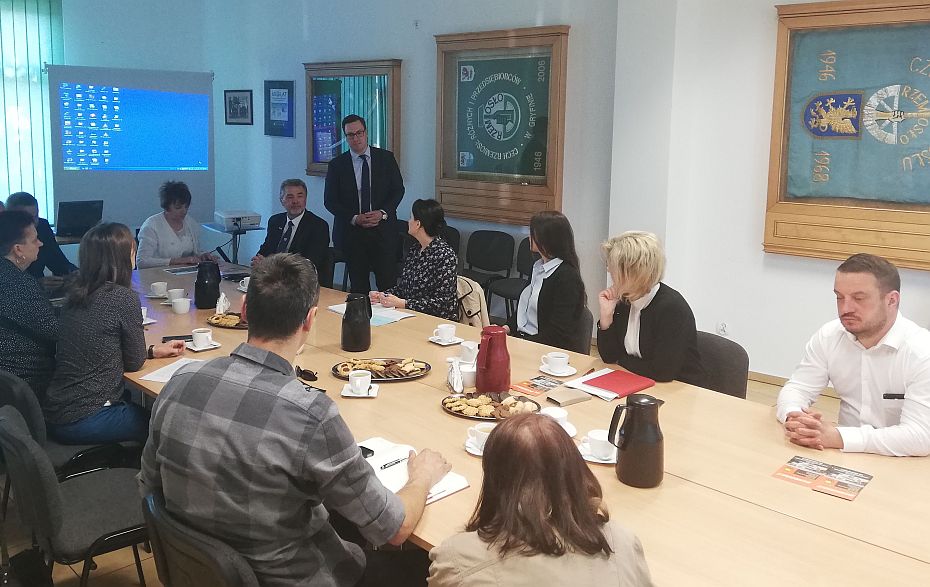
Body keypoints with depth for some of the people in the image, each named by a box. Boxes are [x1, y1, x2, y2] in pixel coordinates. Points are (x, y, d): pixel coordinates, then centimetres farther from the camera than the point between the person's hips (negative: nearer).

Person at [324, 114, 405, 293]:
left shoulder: (386, 158, 6)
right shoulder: (337, 164, 4)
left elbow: (398, 189, 5)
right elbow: (330, 201, 2)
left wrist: (383, 213, -10)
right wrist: (354, 218, -11)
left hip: (383, 230, 0)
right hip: (351, 232, 0)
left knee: (388, 283, -5)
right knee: (358, 285, 5)